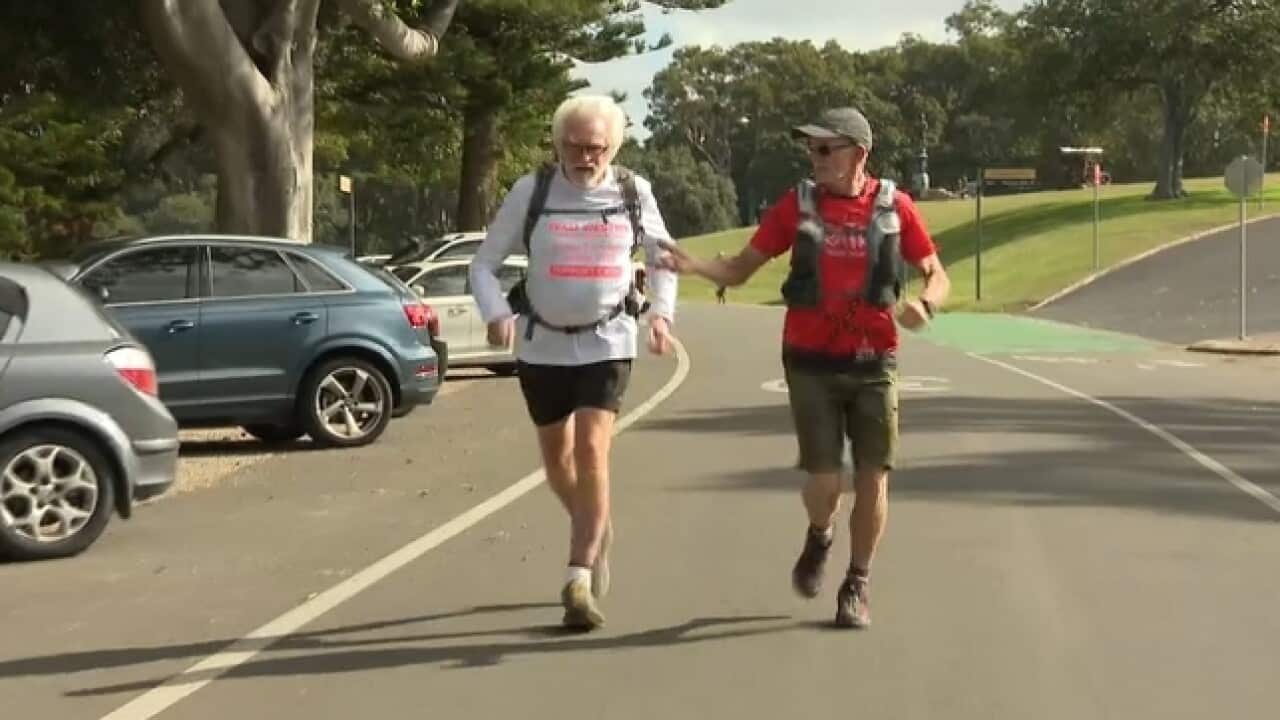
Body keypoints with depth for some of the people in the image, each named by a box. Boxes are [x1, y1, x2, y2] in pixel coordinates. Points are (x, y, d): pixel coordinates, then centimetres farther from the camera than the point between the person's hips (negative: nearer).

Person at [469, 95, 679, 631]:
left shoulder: (633, 192, -2)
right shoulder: (531, 192, -5)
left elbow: (661, 256, 13)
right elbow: (484, 264, -2)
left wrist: (661, 313, -4)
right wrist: (496, 314, -21)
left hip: (607, 344, -1)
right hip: (542, 343, 2)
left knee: (591, 452, -16)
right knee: (557, 460, 15)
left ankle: (580, 580, -14)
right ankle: (596, 532, 44)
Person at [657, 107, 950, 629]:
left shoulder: (894, 207, -1)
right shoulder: (797, 204, 0)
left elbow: (937, 276, 5)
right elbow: (740, 270, 4)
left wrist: (925, 303, -18)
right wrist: (692, 264, -15)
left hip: (873, 364, 0)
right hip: (812, 363, 0)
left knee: (872, 478, 2)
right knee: (824, 477, -7)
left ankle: (857, 585, 21)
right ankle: (818, 539, 28)